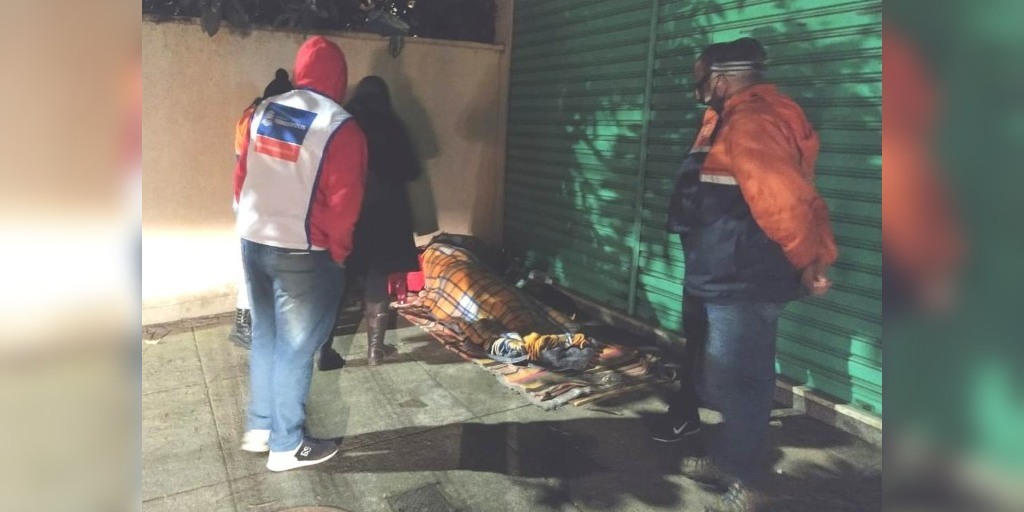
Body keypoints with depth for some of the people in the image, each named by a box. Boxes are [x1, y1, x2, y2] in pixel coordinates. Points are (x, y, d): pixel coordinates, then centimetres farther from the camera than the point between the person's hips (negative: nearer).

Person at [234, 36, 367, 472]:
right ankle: (286, 445, 19)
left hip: (253, 243, 7)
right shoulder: (340, 128, -14)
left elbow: (241, 178, 11)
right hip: (302, 254, -7)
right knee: (295, 349, 5)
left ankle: (259, 428, 33)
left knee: (264, 338, 20)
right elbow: (342, 206, -14)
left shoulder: (265, 112, 5)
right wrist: (338, 254, 1)